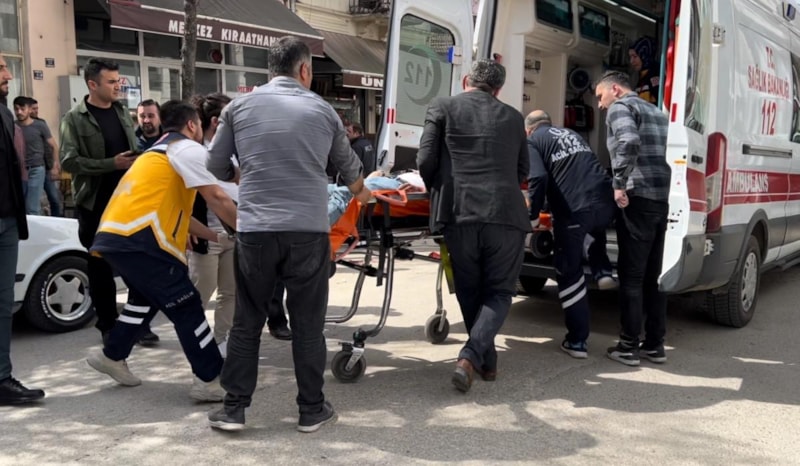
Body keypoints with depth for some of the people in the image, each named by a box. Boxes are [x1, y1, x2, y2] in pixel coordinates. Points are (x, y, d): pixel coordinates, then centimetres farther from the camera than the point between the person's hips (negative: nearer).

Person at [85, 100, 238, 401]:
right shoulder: (188, 149, 0)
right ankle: (210, 381, 0)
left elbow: (175, 210, 29)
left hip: (114, 235, 10)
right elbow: (217, 199, -8)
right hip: (137, 238, -10)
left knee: (146, 296, 29)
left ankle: (112, 356, 38)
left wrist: (216, 237, 29)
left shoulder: (158, 152, 29)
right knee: (186, 307, -3)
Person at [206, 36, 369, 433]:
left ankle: (233, 408, 17)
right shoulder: (322, 110, 8)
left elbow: (216, 166, 13)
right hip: (308, 231, 0)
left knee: (246, 323, 12)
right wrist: (360, 193, 43)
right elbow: (349, 165, 22)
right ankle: (311, 410, 19)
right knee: (308, 325, 9)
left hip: (255, 231, 1)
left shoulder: (240, 106, 7)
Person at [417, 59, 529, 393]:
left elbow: (426, 160, 2)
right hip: (506, 215, 1)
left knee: (470, 292, 16)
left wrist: (438, 193, 21)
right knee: (499, 291, 10)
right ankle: (471, 355, -8)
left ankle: (487, 359, 25)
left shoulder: (442, 107, 9)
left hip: (460, 214, -1)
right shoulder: (513, 117, 17)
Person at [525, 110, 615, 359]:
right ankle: (603, 271, 25)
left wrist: (532, 217, -2)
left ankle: (577, 341, 12)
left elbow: (538, 179, -8)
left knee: (569, 274, 9)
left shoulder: (533, 141, 10)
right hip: (605, 204, 6)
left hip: (573, 210, -5)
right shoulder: (571, 134, 30)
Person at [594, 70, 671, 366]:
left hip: (638, 198, -8)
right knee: (653, 275, 13)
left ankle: (629, 347, 3)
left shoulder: (620, 107, -3)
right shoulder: (655, 111, 24)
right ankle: (655, 345, 18)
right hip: (662, 199, 8)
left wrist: (619, 184, -18)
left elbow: (630, 142, -23)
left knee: (631, 275, -2)